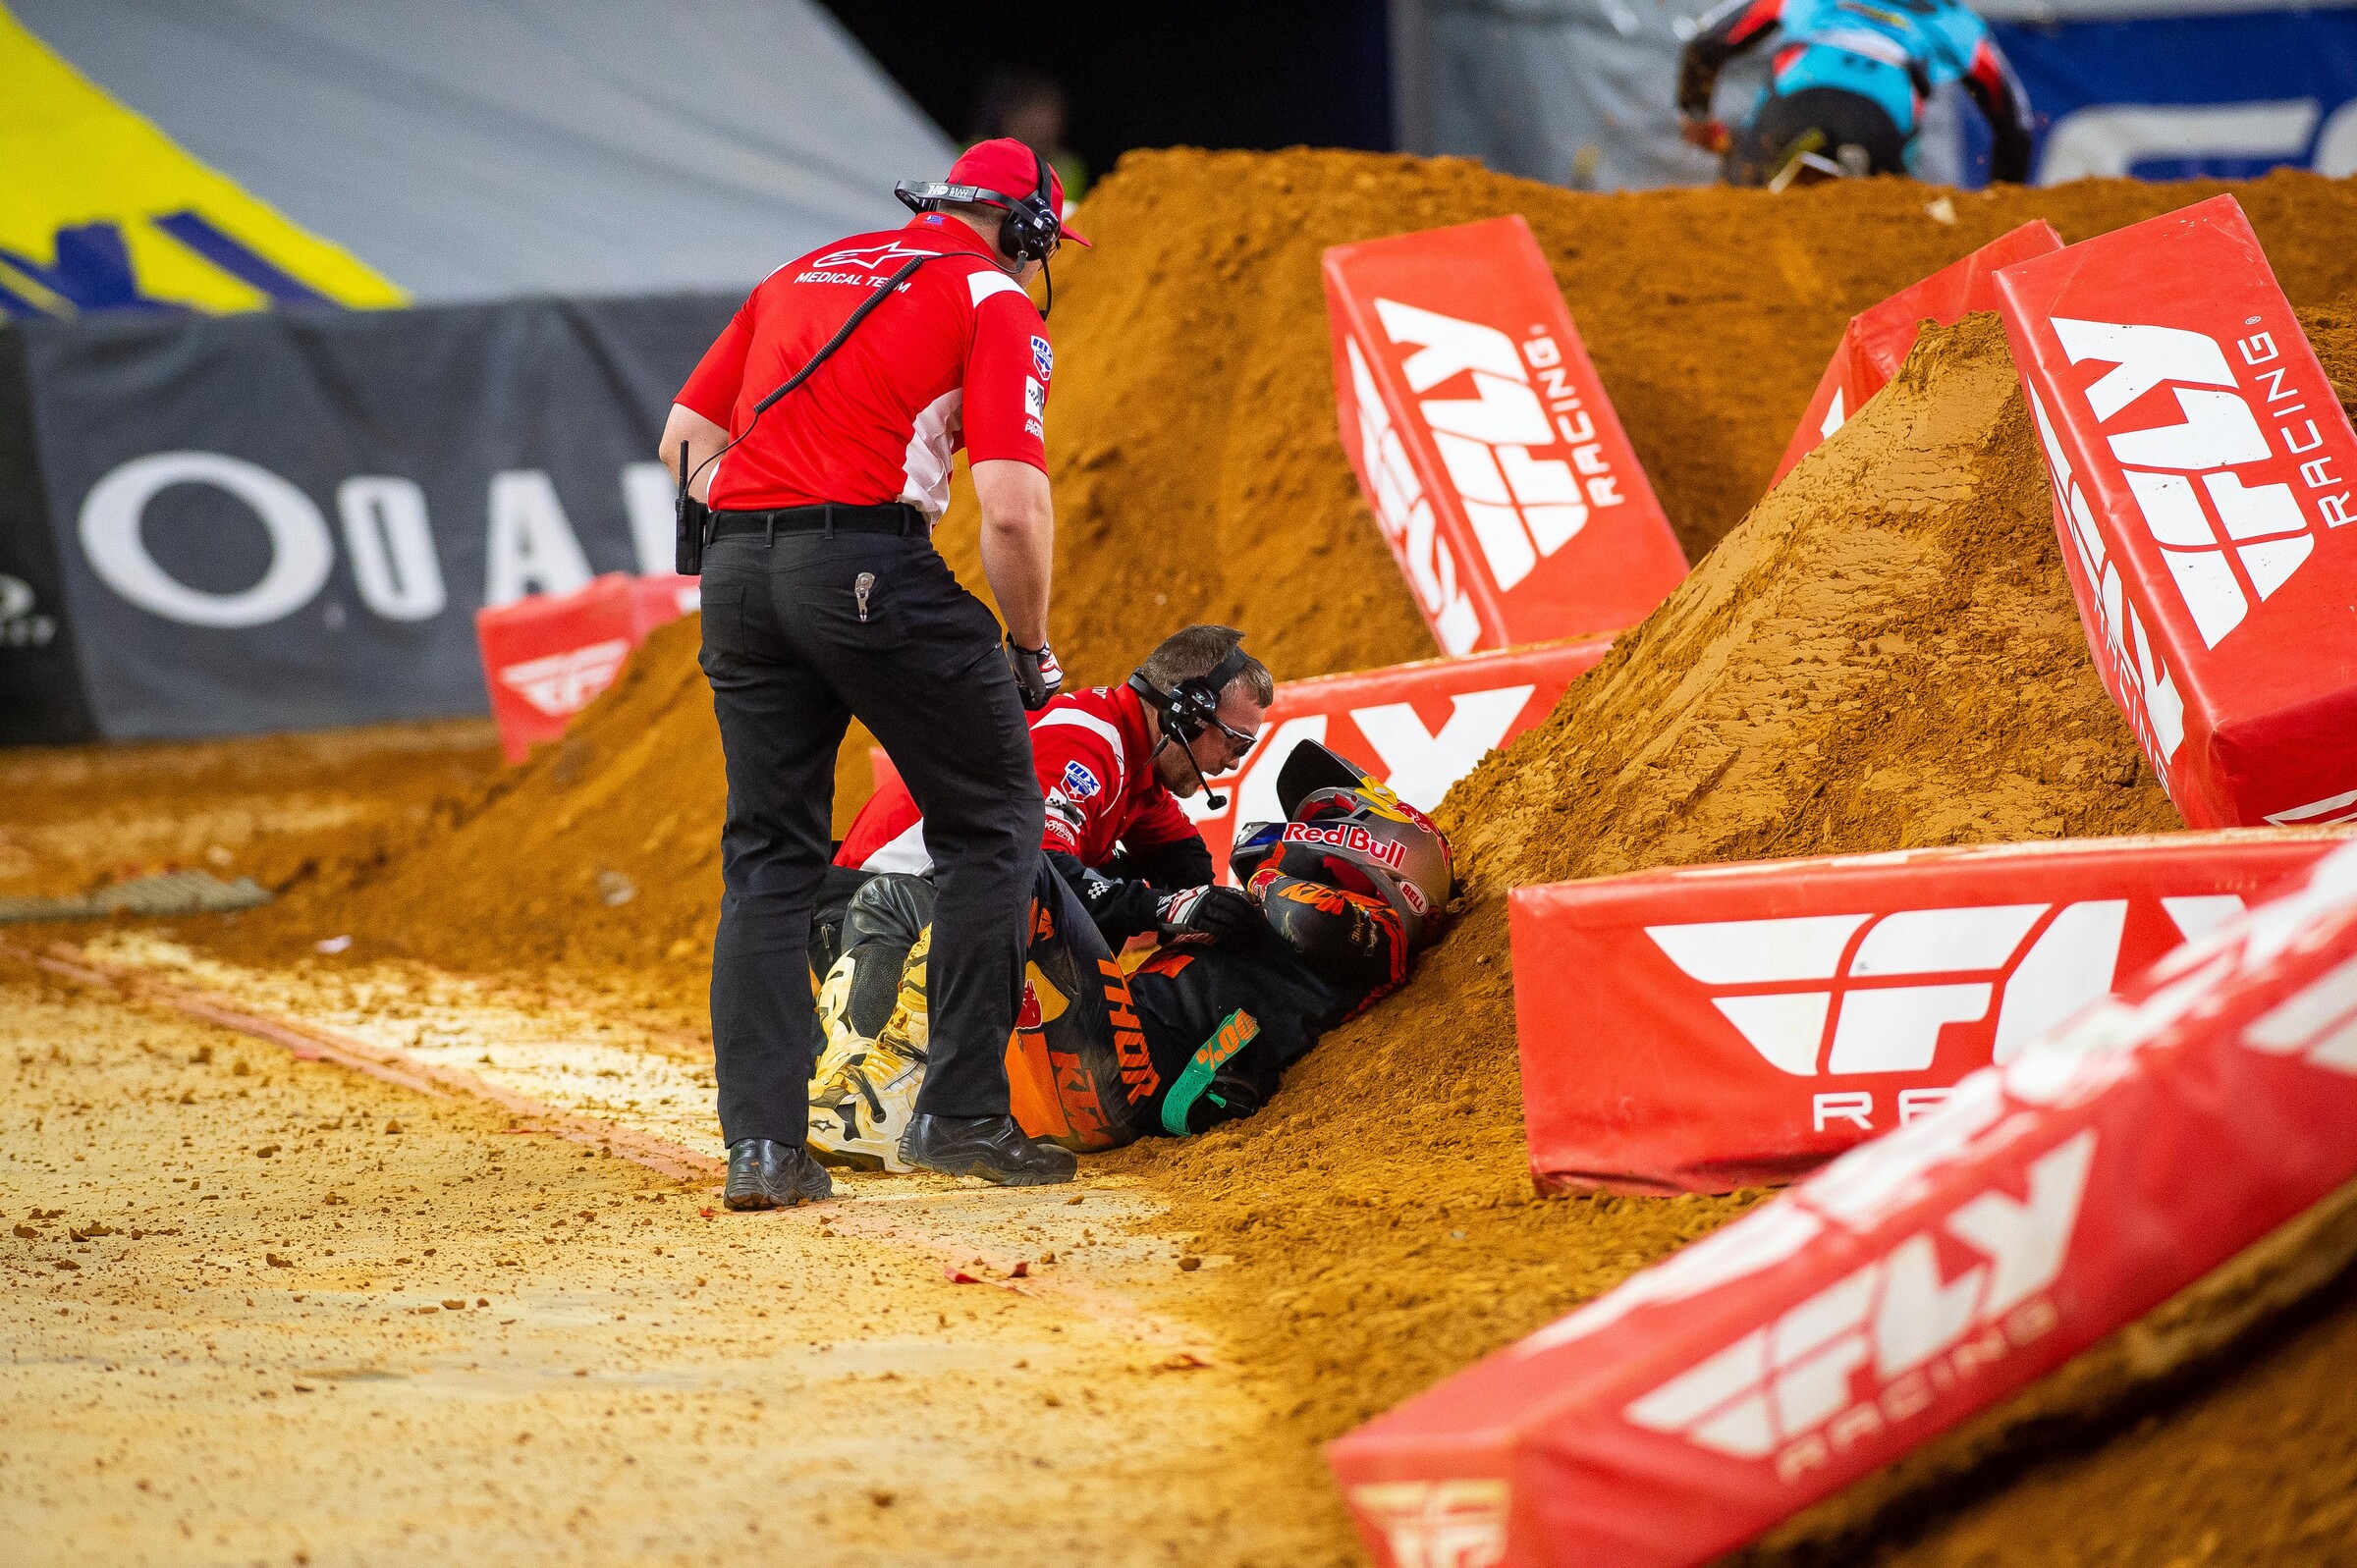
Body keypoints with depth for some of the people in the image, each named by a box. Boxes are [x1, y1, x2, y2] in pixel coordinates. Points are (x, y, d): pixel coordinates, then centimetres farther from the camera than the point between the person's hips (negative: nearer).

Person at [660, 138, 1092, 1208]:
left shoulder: (801, 276, 23)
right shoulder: (993, 299, 2)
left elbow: (684, 436, 21)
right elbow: (1013, 508, -9)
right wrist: (1033, 650, 4)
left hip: (737, 571, 6)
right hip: (874, 568, -6)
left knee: (768, 860, 12)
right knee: (992, 820, 9)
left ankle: (759, 1141, 4)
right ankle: (963, 1113, 4)